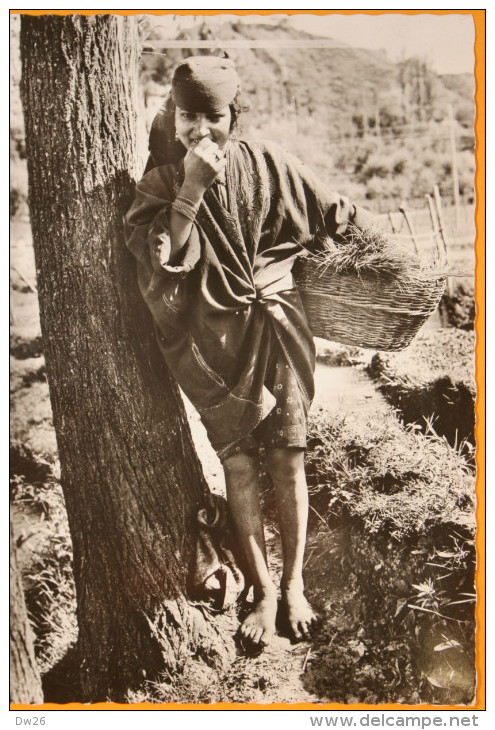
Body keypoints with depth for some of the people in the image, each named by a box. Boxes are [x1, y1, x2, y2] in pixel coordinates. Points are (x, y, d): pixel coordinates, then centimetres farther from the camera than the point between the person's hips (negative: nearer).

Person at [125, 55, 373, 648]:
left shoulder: (267, 164, -1)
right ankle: (264, 592, 15)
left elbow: (339, 216, 9)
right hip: (214, 340, 0)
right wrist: (191, 189, -21)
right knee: (238, 465, 2)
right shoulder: (159, 185, -1)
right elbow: (158, 257, -17)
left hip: (276, 327, 0)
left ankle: (294, 584, 17)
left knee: (288, 461, 2)